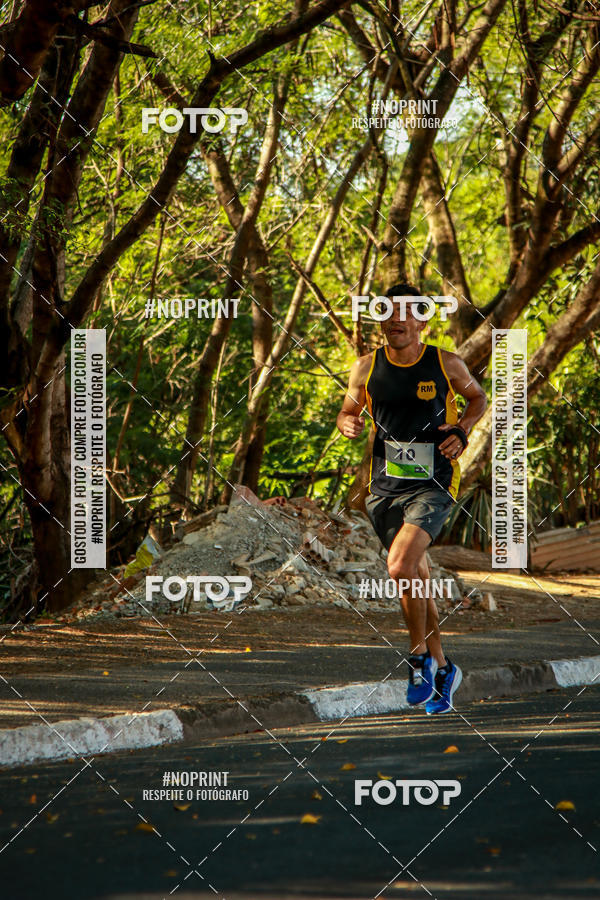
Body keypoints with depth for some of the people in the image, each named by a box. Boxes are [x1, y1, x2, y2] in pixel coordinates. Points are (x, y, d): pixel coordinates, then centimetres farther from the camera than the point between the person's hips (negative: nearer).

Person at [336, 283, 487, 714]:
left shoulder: (446, 364, -4)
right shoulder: (367, 368, 2)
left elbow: (477, 397, 14)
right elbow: (348, 410, 16)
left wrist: (463, 429, -5)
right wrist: (348, 424, -7)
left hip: (433, 484, -4)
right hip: (385, 486, 4)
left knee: (401, 566, -24)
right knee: (417, 578, 11)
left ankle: (421, 656, -5)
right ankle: (442, 669, 28)